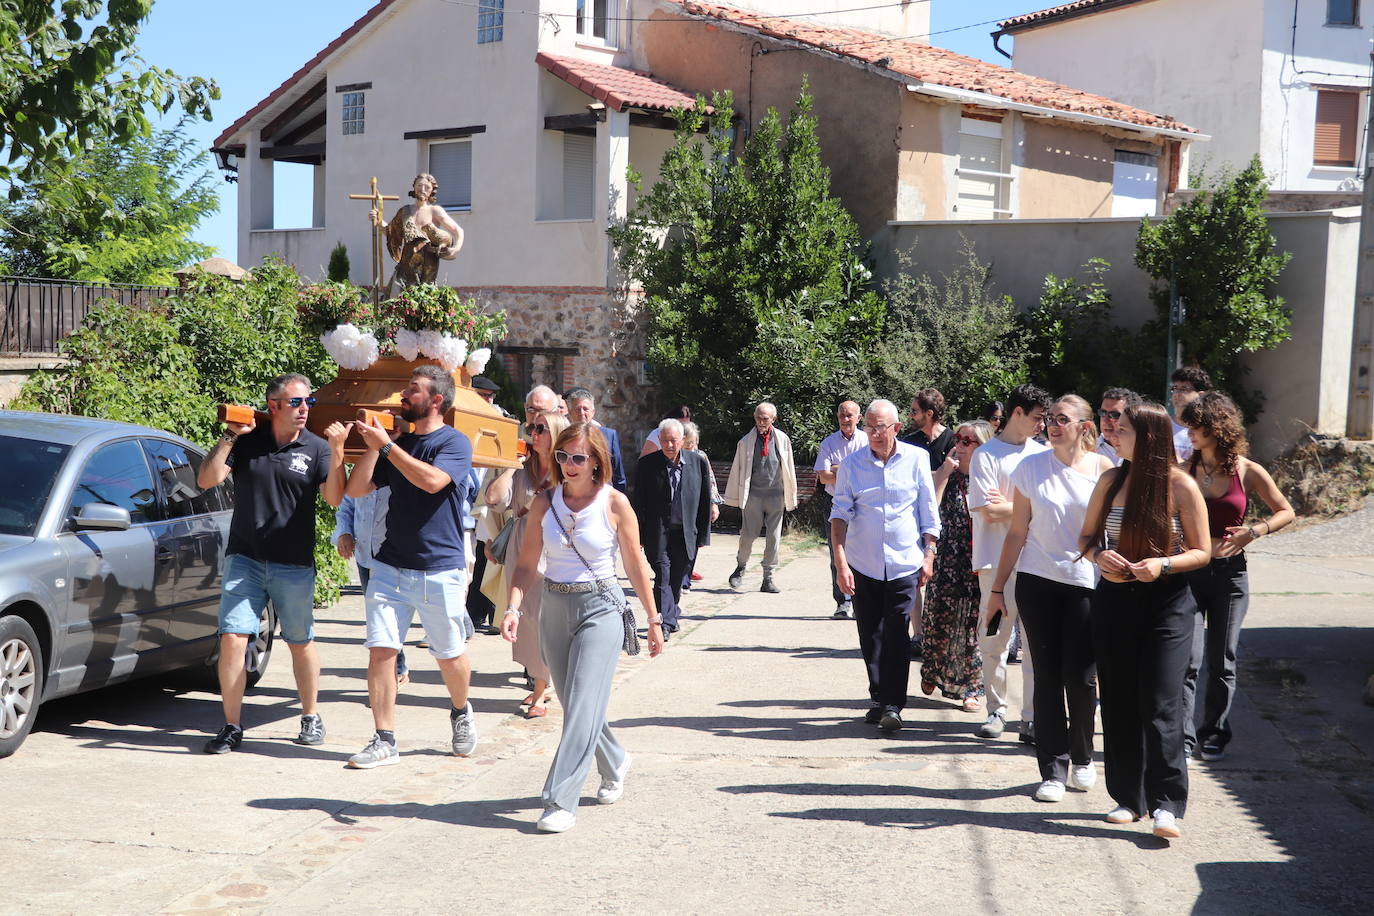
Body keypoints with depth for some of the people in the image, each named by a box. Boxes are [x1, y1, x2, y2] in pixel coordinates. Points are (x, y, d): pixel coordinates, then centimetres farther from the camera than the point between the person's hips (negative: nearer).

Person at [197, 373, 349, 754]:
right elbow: (207, 480, -2)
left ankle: (311, 718, 27)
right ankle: (232, 727, 3)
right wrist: (229, 436, -9)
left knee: (301, 643, 10)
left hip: (295, 565, 0)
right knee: (232, 639, -8)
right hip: (245, 558, 0)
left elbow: (335, 497, -11)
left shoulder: (316, 448, 1)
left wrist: (337, 451, -21)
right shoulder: (246, 441, 4)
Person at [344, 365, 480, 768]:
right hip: (391, 565, 5)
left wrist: (386, 446, -18)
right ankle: (384, 741, 3)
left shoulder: (455, 442, -5)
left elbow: (433, 480, -24)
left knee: (450, 657, 7)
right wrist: (372, 446, -4)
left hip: (441, 569, -4)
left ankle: (461, 712, 35)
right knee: (380, 651, -4)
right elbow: (356, 489, 8)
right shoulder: (398, 444, 13)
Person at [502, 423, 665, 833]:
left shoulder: (614, 503, -6)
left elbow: (636, 565, 0)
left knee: (583, 705, -12)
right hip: (555, 608, 4)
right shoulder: (544, 503, 2)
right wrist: (514, 607, -13)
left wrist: (653, 619, 3)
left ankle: (560, 801, -10)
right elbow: (527, 565, 3)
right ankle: (614, 765, 40)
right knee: (575, 704, 14)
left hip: (600, 609, -4)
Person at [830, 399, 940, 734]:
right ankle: (879, 699, 20)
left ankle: (893, 705, -5)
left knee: (897, 634, -8)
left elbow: (928, 511, 6)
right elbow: (840, 514, -1)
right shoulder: (852, 464, 1)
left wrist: (929, 555, 1)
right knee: (870, 634, 7)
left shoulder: (916, 459, 1)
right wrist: (840, 562, -10)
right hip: (863, 564, 2)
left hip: (904, 562, -1)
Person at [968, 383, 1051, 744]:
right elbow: (989, 512, -8)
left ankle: (1032, 717, 4)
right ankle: (996, 710, 17)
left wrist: (1008, 506, -4)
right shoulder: (986, 455, -1)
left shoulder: (1041, 454, 14)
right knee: (993, 639, 3)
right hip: (997, 561, -3)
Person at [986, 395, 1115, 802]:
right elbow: (1018, 532, 7)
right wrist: (997, 587, 7)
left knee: (1081, 677, -1)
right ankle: (1052, 769, 8)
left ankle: (1081, 758, 22)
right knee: (1047, 676, 0)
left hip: (1086, 583, -1)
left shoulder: (1103, 469, 1)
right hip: (1037, 582, 1)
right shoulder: (1031, 467, 3)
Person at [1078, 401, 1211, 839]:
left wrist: (1163, 565, -20)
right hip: (1114, 600, 4)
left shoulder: (1181, 486, -6)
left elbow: (1202, 551, -2)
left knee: (1160, 703, -10)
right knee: (1118, 702, 6)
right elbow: (1086, 537, 12)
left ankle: (1165, 804, -4)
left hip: (1167, 602, -4)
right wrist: (1099, 556, -10)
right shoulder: (1111, 481, 4)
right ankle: (1128, 799, 17)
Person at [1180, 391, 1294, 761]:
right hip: (1189, 571, 0)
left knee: (1222, 662, 9)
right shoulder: (1185, 470, 0)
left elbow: (1285, 512, 8)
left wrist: (1254, 531, -8)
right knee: (1188, 659, -8)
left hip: (1230, 573, 0)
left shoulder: (1248, 472, -2)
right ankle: (1182, 740, -1)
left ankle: (1214, 735, 24)